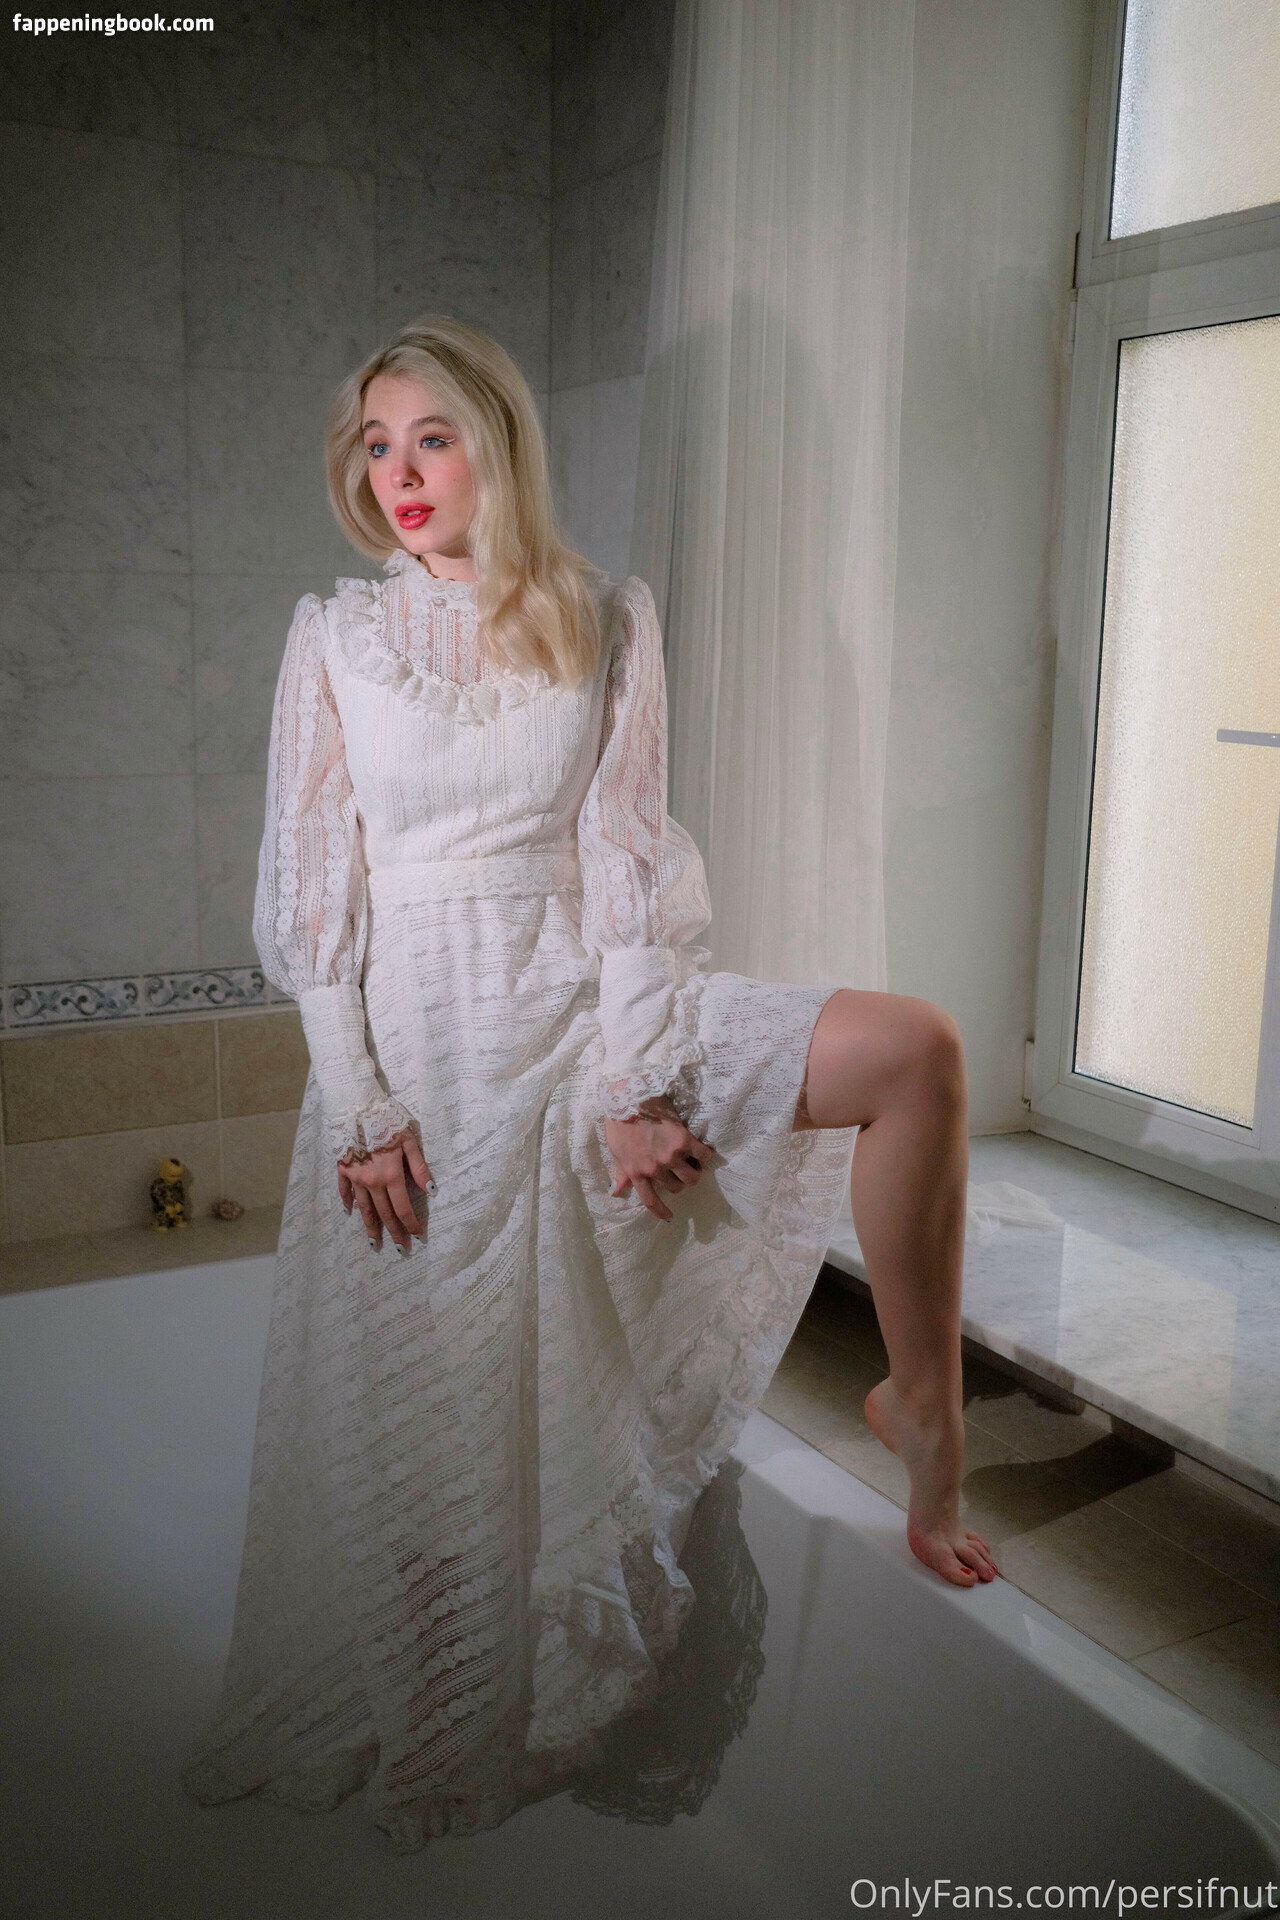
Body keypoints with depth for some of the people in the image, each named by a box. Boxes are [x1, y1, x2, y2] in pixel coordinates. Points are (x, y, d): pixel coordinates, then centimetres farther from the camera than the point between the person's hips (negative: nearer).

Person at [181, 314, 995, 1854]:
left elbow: (631, 861, -2)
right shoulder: (334, 636, 3)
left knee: (916, 1048, -18)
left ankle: (922, 1409, -4)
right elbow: (310, 888, 0)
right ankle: (435, 1738, 31)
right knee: (425, 1407, 6)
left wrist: (635, 1081, -11)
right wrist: (357, 1104, -8)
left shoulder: (607, 623, 3)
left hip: (582, 1004, 1)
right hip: (416, 1038, 0)